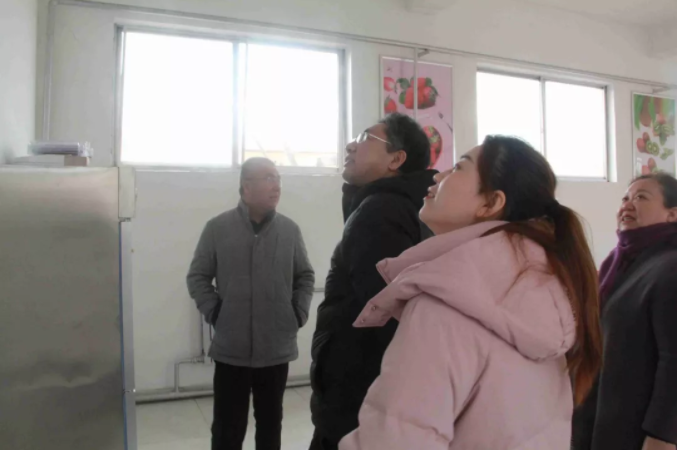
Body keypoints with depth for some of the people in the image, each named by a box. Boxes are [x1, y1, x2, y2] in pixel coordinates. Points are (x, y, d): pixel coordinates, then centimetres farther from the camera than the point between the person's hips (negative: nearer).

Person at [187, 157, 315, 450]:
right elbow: (197, 277, 2)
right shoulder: (217, 228, -5)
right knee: (228, 426, 9)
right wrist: (214, 313, -6)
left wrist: (299, 313, 0)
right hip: (231, 349, -2)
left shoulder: (290, 229, 0)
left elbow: (305, 277, 10)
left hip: (277, 347, 2)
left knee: (270, 421, 18)